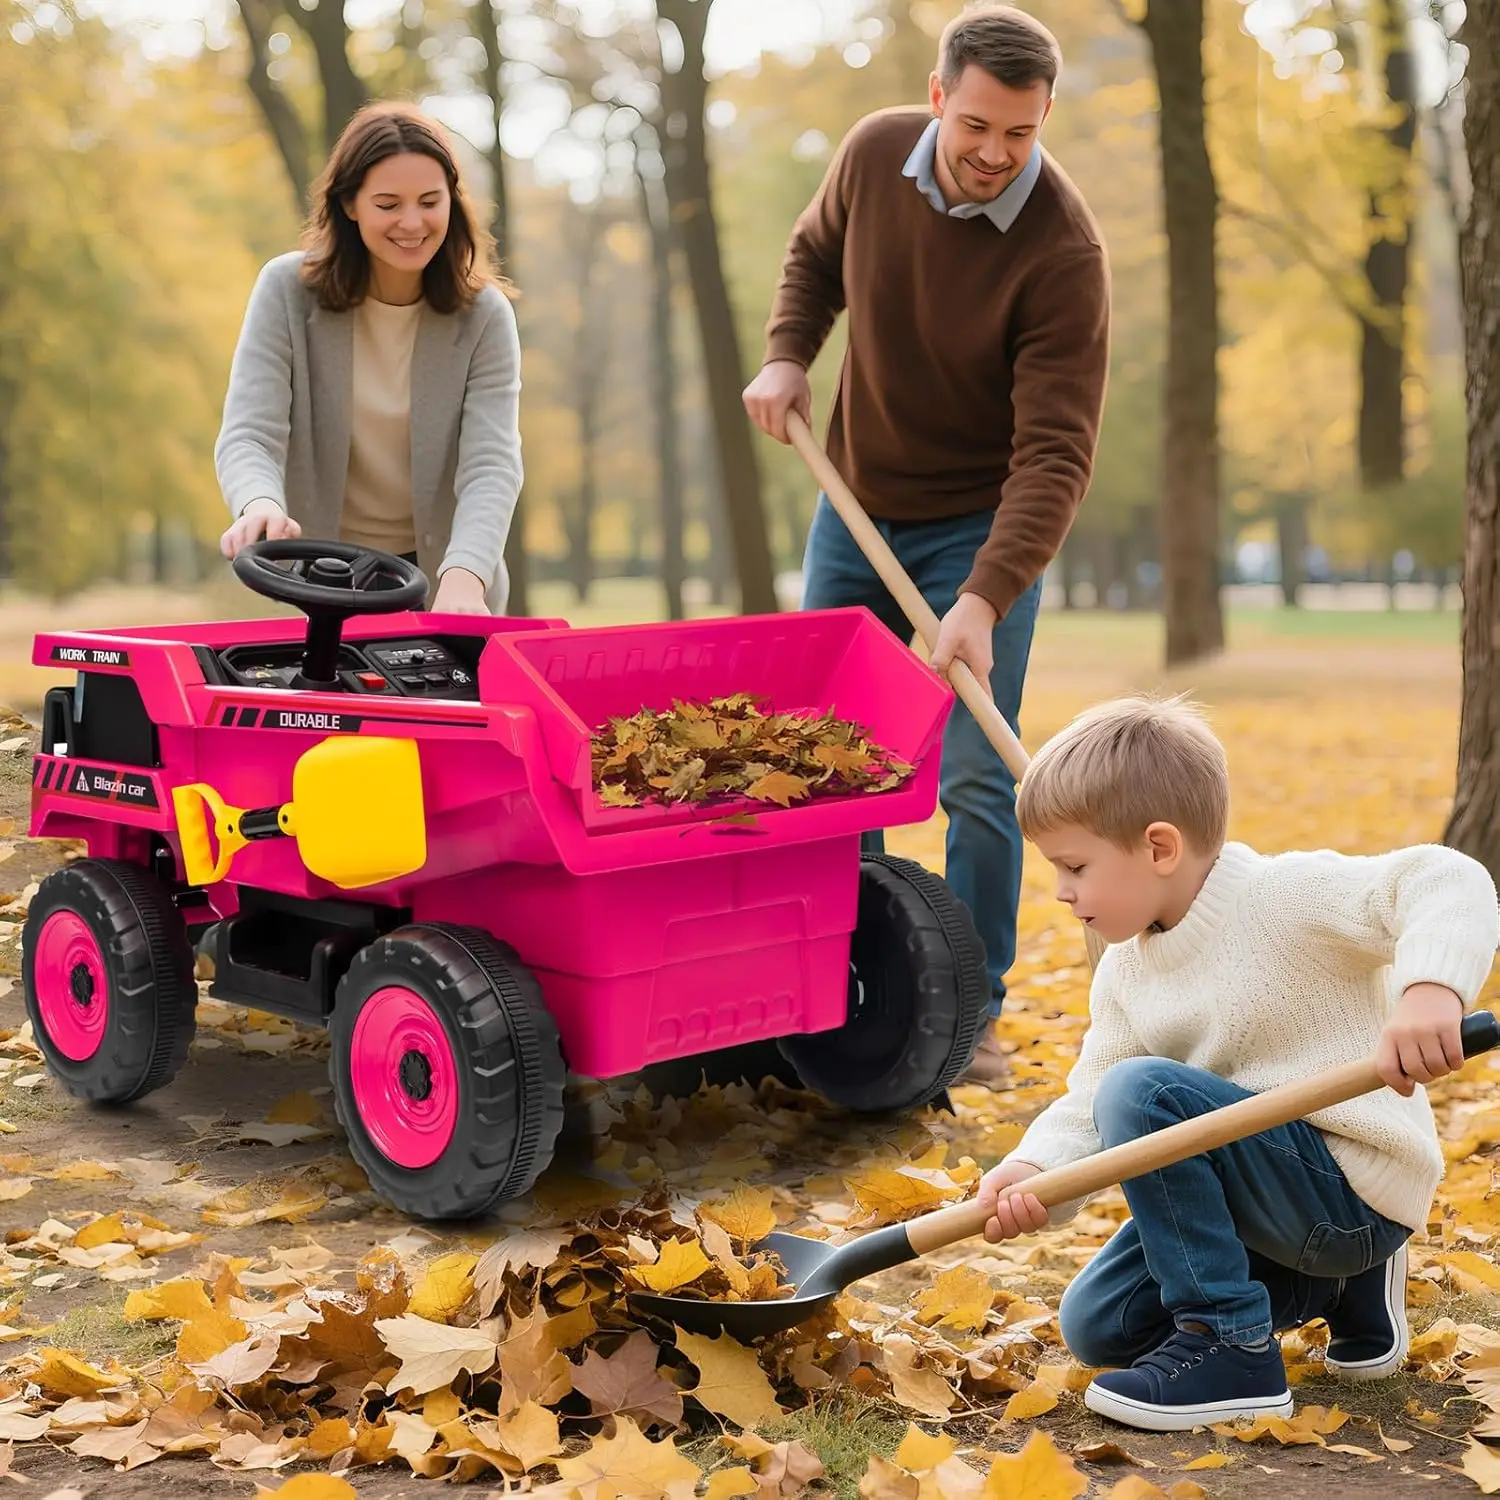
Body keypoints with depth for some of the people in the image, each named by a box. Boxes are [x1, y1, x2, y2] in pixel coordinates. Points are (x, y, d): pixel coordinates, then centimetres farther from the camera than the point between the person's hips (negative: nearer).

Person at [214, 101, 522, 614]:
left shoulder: (483, 315, -8)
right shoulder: (288, 290, -8)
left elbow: (491, 464, -19)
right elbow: (248, 436, -17)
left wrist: (464, 578, -38)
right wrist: (262, 508, -41)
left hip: (441, 578, 0)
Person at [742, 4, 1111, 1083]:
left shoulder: (1064, 252, -24)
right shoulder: (874, 154, -10)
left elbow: (1055, 453, -28)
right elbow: (817, 252, 14)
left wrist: (984, 601, -38)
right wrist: (787, 356, -4)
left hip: (983, 525, -5)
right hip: (857, 507, 5)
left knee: (976, 777, -9)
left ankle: (973, 1013, 6)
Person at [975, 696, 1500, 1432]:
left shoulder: (1285, 899, -19)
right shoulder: (1122, 976, 5)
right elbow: (1086, 1107, -1)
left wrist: (1431, 987, -50)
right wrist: (1030, 1170, -22)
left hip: (1355, 1185, -9)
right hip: (1281, 1193, 9)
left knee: (1141, 1093, -26)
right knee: (1095, 1326, 10)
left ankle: (1231, 1350, -17)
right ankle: (1341, 1284, 19)